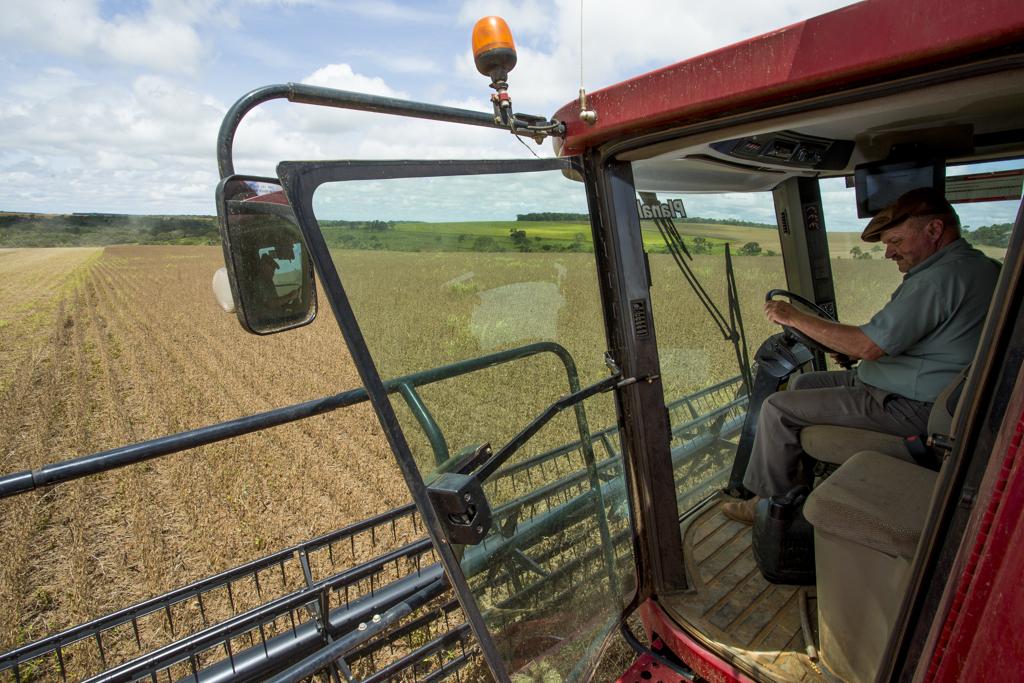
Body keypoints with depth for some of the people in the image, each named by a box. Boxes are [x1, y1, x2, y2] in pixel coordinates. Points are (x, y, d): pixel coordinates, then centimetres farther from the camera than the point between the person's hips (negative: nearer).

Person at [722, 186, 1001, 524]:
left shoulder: (942, 277, -23)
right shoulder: (976, 265, 12)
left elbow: (868, 345, -26)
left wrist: (795, 317, -18)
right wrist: (852, 353, 11)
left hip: (911, 406, -11)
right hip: (921, 389, 11)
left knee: (778, 408, -13)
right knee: (802, 384, 17)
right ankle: (796, 484, 22)